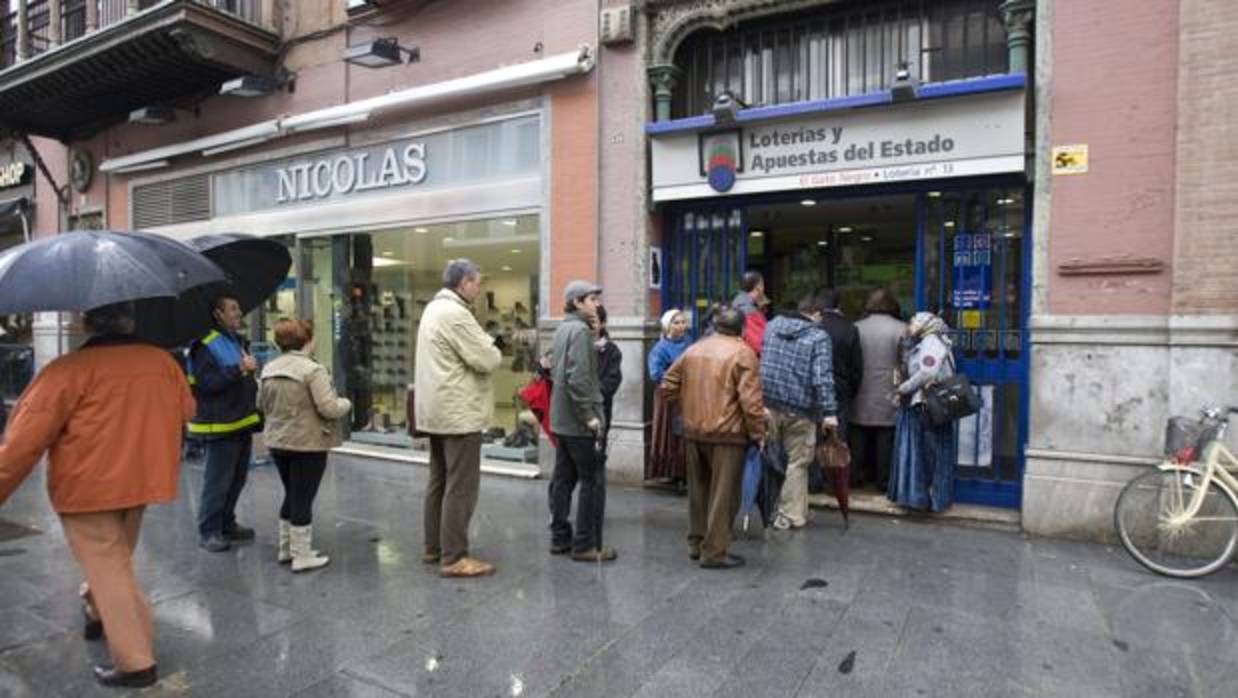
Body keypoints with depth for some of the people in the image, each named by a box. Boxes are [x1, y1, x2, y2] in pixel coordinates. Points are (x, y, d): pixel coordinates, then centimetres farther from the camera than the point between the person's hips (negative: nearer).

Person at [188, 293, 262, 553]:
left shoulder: (239, 341, 15)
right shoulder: (205, 345, -12)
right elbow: (207, 383, -23)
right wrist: (239, 369, -28)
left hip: (242, 422, 9)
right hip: (220, 426, -9)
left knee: (237, 479, 15)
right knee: (217, 482, -2)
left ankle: (227, 525, 27)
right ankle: (208, 532, 10)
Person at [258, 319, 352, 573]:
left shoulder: (268, 369, 5)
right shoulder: (312, 369, -18)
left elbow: (262, 404, 15)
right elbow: (329, 408, -21)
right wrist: (346, 403, -1)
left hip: (277, 441, 7)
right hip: (307, 444, -7)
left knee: (291, 494, 20)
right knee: (303, 498, 2)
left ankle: (286, 548, 31)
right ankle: (302, 556, 10)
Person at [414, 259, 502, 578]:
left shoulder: (434, 308, 15)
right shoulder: (455, 313, -19)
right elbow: (487, 361, -19)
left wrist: (483, 346, 6)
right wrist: (493, 349, 1)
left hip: (438, 410, 11)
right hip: (459, 413, -11)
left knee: (439, 481, 17)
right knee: (461, 487, -5)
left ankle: (433, 547, 26)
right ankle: (454, 558, 1)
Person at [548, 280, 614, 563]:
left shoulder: (562, 329, 15)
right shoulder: (580, 329, -14)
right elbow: (578, 378, -23)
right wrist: (589, 416, -20)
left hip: (560, 419, 10)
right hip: (579, 421, -9)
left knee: (563, 478, 13)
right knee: (593, 481, -2)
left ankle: (559, 538, 22)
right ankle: (585, 545, 4)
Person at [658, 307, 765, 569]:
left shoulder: (693, 349, 10)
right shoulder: (742, 353, -8)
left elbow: (667, 386, 12)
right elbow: (750, 400, -14)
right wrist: (757, 434, -5)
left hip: (693, 431, 6)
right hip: (726, 433, -6)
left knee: (698, 490, 19)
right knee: (723, 495, 4)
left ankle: (696, 543, 30)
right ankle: (715, 552, 9)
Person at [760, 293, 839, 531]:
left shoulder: (772, 325, 10)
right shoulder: (819, 337, -6)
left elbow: (757, 359, 15)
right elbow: (822, 377, -14)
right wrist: (829, 411, -14)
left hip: (767, 403, 4)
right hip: (799, 409, -4)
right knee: (797, 462, 8)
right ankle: (792, 515, 14)